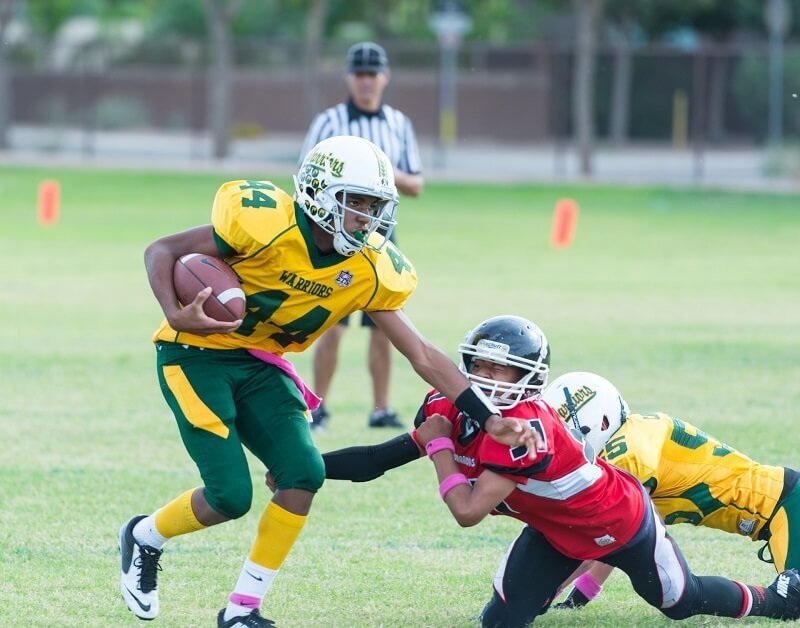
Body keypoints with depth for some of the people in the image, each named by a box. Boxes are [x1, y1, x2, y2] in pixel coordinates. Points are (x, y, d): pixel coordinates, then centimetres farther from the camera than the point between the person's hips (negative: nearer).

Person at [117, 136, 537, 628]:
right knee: (231, 494, -14)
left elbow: (422, 355, -4)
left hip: (259, 364, 6)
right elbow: (163, 250, -17)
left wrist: (490, 418, -10)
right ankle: (144, 538, 19)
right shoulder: (266, 223, -25)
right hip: (197, 353, -6)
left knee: (305, 473, -12)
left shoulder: (370, 269, -8)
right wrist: (177, 317, -35)